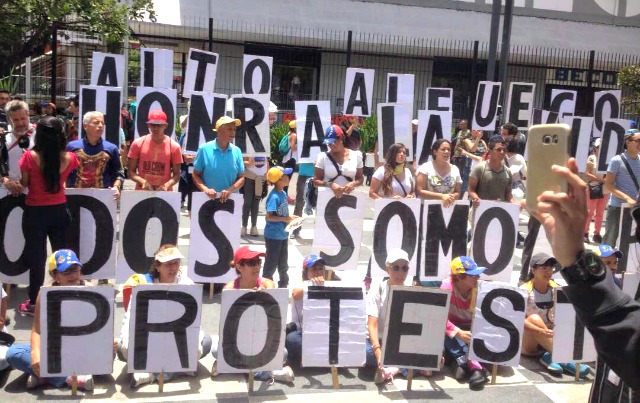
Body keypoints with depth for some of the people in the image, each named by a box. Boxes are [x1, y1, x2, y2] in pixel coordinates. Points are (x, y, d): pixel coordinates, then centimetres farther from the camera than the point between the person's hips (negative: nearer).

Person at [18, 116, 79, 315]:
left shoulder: (30, 157, -17)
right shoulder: (69, 158, -10)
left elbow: (25, 183, -5)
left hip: (35, 212, -2)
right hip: (59, 210, 2)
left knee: (37, 256, 8)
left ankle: (34, 303, 19)